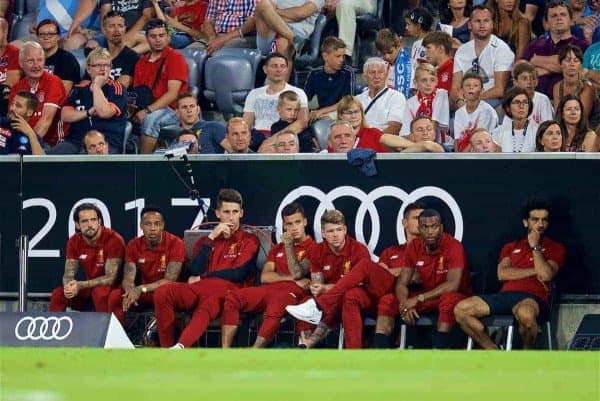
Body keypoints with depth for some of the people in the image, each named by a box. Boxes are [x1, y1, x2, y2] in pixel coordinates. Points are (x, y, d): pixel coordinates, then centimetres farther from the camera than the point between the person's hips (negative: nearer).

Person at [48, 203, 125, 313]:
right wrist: (69, 286, -29)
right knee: (58, 294, -15)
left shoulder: (113, 239, -20)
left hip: (111, 288, -5)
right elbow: (68, 275, -2)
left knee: (100, 292, -37)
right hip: (89, 287, 5)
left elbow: (110, 278, -22)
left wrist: (80, 285, -32)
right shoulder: (74, 242, -2)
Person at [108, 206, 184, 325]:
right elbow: (128, 278, -7)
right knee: (115, 296, -20)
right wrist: (130, 291, -33)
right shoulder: (134, 245, -2)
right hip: (144, 292, 4)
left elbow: (169, 280, -19)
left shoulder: (175, 243, -15)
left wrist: (141, 289, -30)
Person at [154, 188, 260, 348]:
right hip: (199, 288, 5)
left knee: (206, 308, -41)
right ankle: (166, 349, -27)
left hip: (226, 290, -5)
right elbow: (194, 272, 9)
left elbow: (239, 274, 2)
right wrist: (211, 238, 4)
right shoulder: (205, 241, 27)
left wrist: (203, 277, 5)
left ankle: (179, 348, -64)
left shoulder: (249, 241, 16)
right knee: (162, 293, -25)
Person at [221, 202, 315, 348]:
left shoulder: (312, 247, 9)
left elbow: (297, 273, -6)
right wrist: (292, 278, -1)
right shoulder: (277, 249, 28)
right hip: (269, 289, 6)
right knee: (232, 298, -21)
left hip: (291, 292, -6)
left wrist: (289, 245, -4)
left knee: (275, 308, -41)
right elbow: (265, 277, 12)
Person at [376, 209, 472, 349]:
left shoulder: (453, 246, -19)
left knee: (449, 300, -41)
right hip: (428, 297, 6)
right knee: (387, 301, -9)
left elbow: (453, 285, -27)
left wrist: (419, 299, -30)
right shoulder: (413, 247, -3)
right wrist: (406, 304, -25)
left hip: (456, 296, -6)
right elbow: (402, 284, -2)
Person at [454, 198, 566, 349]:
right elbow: (502, 274, 7)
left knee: (525, 313, -43)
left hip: (533, 298, -5)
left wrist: (535, 246, 2)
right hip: (505, 295, 5)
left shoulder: (555, 249, 16)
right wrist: (535, 271, 0)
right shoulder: (511, 247, 27)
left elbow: (546, 275, -4)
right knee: (461, 310, -16)